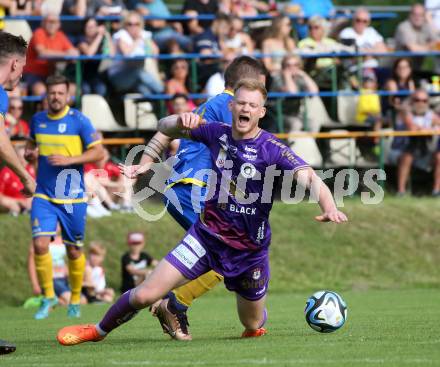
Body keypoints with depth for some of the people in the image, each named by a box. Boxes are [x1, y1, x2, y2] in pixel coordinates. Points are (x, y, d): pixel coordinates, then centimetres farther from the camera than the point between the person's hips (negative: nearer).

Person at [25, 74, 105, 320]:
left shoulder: (79, 121, -7)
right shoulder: (37, 120, 6)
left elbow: (99, 153, -8)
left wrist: (69, 159, -19)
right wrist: (30, 152, 1)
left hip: (73, 197, -2)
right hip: (44, 195, 2)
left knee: (74, 251, 6)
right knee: (40, 244, -14)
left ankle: (75, 300, 25)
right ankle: (48, 297, 3)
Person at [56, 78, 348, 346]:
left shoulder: (272, 149, -17)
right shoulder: (217, 133, -4)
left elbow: (309, 176, -32)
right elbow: (165, 129, 6)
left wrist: (329, 206, -53)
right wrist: (182, 120, -19)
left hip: (249, 251, -2)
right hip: (207, 235, 2)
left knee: (253, 326, 14)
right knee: (144, 295, -8)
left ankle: (259, 321, 53)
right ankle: (99, 331, 19)